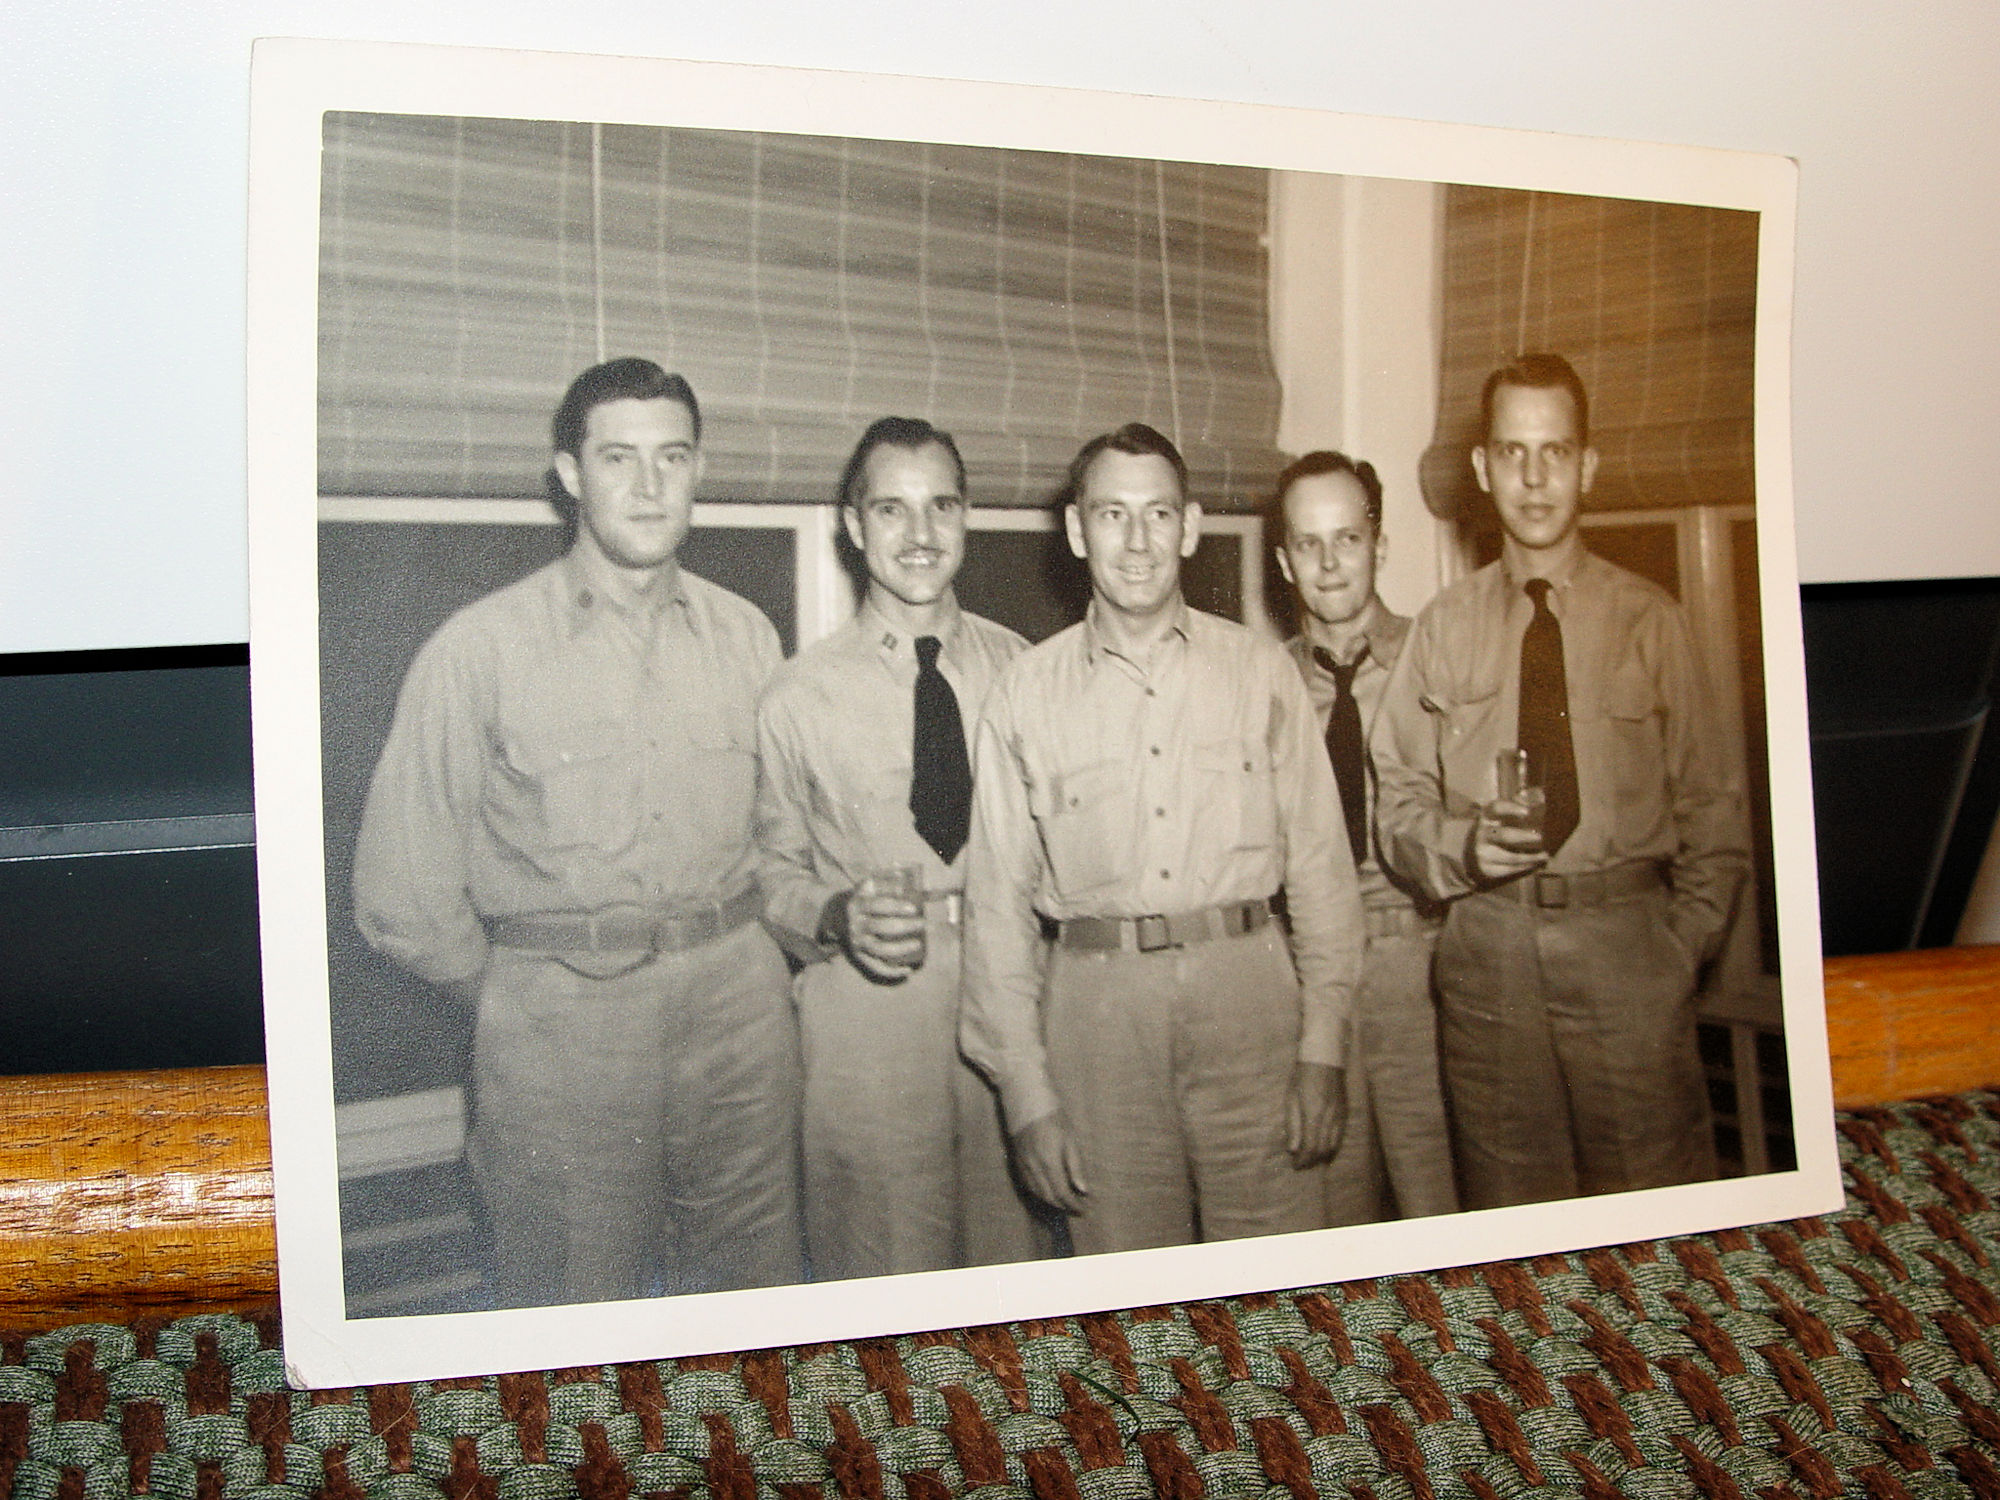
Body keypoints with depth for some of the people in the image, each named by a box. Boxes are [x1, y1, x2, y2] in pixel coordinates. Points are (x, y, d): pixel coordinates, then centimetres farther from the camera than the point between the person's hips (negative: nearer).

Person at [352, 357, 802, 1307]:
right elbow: (403, 900, -1)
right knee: (573, 1319, 6)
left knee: (756, 1290, 12)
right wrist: (527, 999, 4)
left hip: (742, 1012, 3)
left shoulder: (744, 635, 8)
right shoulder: (481, 649, -3)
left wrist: (737, 966, 4)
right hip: (557, 1032, -3)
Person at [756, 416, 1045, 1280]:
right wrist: (838, 915, -15)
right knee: (885, 1276, 4)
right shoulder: (799, 695, -1)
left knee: (1016, 1260, 11)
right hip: (866, 1013, -2)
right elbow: (774, 869, 5)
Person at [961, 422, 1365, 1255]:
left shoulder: (1260, 670, 7)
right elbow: (998, 902, 5)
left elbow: (1320, 865, 6)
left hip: (1246, 992, 0)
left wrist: (1323, 1052, -1)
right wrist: (1026, 1093, 0)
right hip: (1097, 1000, 0)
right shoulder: (1027, 692, 5)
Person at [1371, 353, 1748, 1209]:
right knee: (1508, 1206, 7)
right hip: (1488, 945, 1)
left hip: (1627, 943, 0)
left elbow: (1709, 803, 7)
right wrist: (1462, 846, -13)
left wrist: (1686, 938, -3)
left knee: (1659, 1199, 3)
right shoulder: (1443, 627, 6)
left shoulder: (1650, 620, 6)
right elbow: (1400, 801, 7)